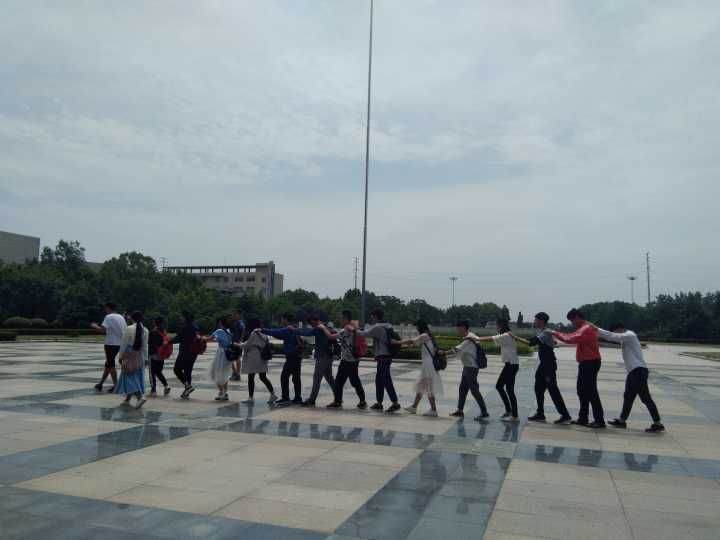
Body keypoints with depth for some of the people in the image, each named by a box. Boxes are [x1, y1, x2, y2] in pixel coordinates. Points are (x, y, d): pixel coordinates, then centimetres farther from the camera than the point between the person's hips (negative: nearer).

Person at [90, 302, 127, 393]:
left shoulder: (109, 317, -11)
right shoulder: (121, 317, 12)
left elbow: (102, 330, -20)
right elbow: (125, 330, 14)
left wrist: (95, 326, -1)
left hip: (111, 344, -8)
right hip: (119, 344, 8)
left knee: (111, 365, -1)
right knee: (108, 364, 15)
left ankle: (115, 385, 0)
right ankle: (100, 383, 21)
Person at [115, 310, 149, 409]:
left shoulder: (129, 329, -12)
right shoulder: (145, 330, 0)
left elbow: (124, 344, -9)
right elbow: (145, 346, 4)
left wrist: (121, 356, 0)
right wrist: (145, 358, 10)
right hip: (140, 356, 5)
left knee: (129, 376, -1)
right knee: (137, 377, 12)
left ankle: (140, 396, -19)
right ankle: (127, 399, 23)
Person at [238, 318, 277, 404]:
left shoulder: (253, 333, -14)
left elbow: (247, 344, -12)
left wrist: (239, 345, 5)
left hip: (253, 359, -8)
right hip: (262, 358, 8)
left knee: (251, 378, 2)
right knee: (263, 377, 11)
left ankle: (251, 398, 6)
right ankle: (273, 394, 6)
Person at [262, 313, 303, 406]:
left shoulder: (288, 329, -13)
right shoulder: (294, 329, 16)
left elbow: (276, 332, -21)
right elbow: (280, 335, 18)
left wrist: (262, 330, -12)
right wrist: (265, 330, 11)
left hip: (291, 357, -9)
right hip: (296, 357, 9)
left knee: (284, 377, -4)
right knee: (296, 378, 12)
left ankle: (285, 399, -3)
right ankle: (298, 398, 17)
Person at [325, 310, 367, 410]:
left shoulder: (345, 331, -17)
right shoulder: (354, 329, 10)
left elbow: (331, 337, -15)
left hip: (346, 361, -9)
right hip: (354, 359, 9)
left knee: (339, 381, 1)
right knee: (355, 381, 13)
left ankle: (337, 402, 7)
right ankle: (362, 402, 14)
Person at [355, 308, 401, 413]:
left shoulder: (377, 327, -14)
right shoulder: (387, 326, 14)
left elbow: (364, 334, -18)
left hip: (383, 358, -9)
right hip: (387, 356, 9)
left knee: (386, 381, -7)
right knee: (379, 380, 15)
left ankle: (395, 403, -7)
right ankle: (379, 403, 21)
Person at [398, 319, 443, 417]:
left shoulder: (424, 336, -12)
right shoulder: (428, 336, 16)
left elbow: (411, 342, -11)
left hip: (428, 364, -10)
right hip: (428, 364, 10)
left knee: (429, 387, -4)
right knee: (420, 385, 14)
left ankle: (433, 410, 2)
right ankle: (414, 407, 22)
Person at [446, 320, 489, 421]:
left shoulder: (468, 340, -20)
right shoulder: (469, 337, 10)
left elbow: (457, 349, -24)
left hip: (471, 367, -10)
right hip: (467, 367, 10)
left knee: (474, 390, -6)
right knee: (462, 389, 14)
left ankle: (484, 412, -1)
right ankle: (460, 410, 21)